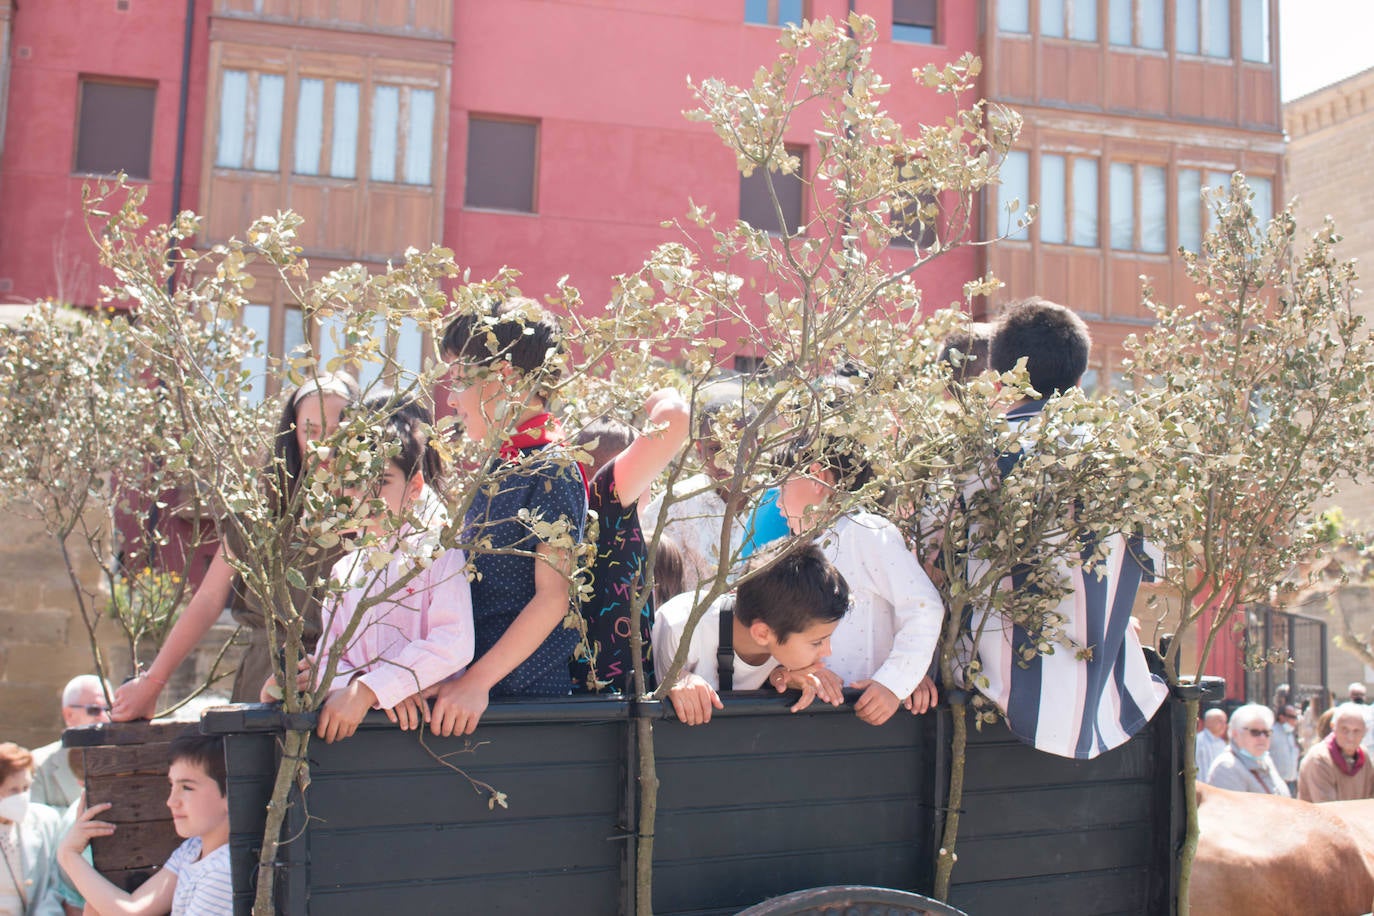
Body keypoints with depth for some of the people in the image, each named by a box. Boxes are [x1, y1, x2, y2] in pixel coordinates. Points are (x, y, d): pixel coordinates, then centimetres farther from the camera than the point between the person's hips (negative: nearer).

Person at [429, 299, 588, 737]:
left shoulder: (551, 471, -13)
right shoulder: (505, 465, 11)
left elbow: (552, 597, -17)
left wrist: (477, 681, -19)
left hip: (522, 686, -7)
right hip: (477, 677, 7)